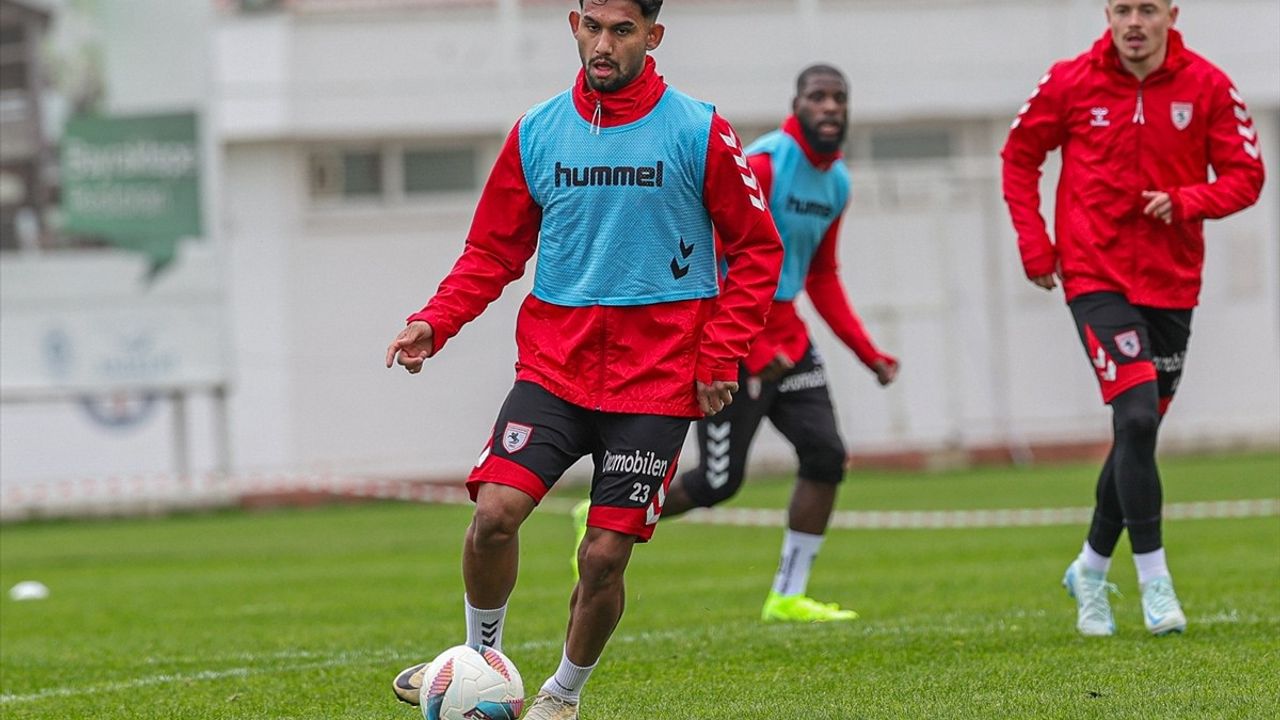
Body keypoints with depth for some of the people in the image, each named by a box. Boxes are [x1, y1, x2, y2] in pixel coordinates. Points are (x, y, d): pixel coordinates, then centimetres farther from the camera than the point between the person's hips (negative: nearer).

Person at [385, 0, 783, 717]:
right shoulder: (537, 132, 5)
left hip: (656, 379, -2)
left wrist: (722, 356, -6)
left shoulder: (698, 131, -3)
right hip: (554, 362, 2)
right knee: (495, 512, -17)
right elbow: (494, 250, 13)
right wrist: (434, 322, -3)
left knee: (605, 555, -5)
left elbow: (757, 249, 2)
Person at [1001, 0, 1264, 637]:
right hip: (1095, 277, -3)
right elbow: (1020, 156, 9)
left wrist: (1188, 201, -19)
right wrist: (1034, 243, 0)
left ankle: (1091, 571, 31)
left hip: (1171, 284, 3)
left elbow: (1244, 176, -1)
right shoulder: (1071, 82, -4)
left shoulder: (1208, 87, -3)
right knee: (1137, 418, -18)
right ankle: (1154, 580, -13)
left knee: (1137, 437, 12)